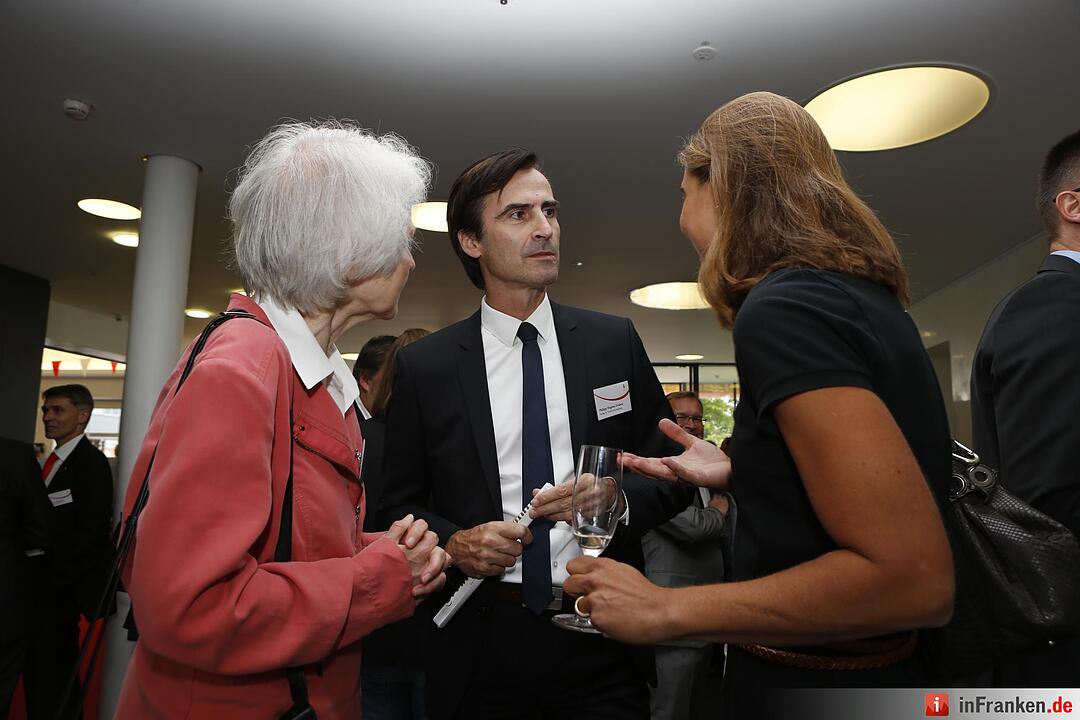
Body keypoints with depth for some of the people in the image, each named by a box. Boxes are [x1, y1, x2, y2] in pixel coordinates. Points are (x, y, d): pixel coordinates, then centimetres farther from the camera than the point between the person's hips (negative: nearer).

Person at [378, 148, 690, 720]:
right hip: (481, 648, 0)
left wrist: (618, 498, -15)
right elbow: (399, 507, 4)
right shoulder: (424, 366, -2)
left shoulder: (615, 341, 1)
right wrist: (452, 542, -15)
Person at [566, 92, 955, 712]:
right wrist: (740, 473, 11)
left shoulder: (783, 307, -23)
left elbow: (915, 578, -27)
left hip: (807, 682, -9)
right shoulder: (859, 294, 6)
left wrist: (666, 610, -22)